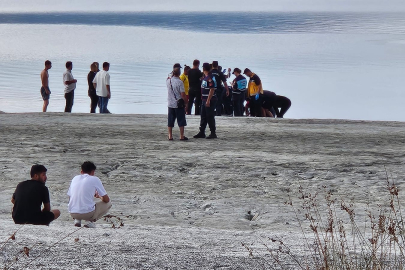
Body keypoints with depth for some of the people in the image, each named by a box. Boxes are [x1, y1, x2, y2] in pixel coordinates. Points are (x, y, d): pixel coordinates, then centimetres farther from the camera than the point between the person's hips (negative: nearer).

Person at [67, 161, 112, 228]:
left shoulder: (75, 178, 14)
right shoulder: (95, 179, 1)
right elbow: (106, 199, 2)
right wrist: (99, 196, 26)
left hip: (73, 214, 5)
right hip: (88, 213, -5)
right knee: (108, 203, 18)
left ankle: (77, 220, 11)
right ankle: (91, 221, -1)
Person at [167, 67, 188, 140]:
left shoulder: (168, 81, 0)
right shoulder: (180, 82, -14)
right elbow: (183, 94, -14)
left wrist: (172, 75, 19)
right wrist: (185, 102, -2)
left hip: (170, 104, 4)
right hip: (179, 104, -4)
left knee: (170, 121, 9)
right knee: (181, 121, 3)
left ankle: (170, 136, 9)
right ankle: (182, 136, 4)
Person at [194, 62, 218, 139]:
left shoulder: (210, 78, -17)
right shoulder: (205, 77, 15)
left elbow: (212, 90, -22)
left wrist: (208, 100, -25)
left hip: (210, 100, -10)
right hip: (205, 100, 10)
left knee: (210, 117, -5)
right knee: (203, 117, 13)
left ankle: (213, 133, 1)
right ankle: (202, 133, 19)